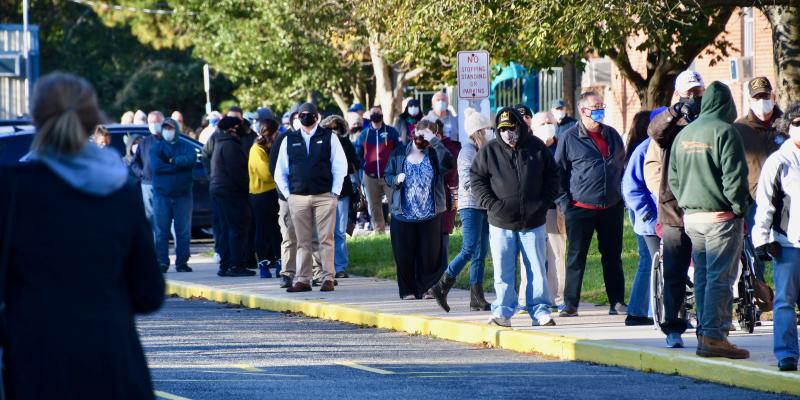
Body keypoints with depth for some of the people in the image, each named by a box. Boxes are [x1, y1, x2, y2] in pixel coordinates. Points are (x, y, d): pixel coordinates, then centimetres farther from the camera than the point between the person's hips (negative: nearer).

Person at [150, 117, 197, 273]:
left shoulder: (186, 147, 10)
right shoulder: (156, 148, 9)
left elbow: (192, 160, -12)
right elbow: (155, 166, -10)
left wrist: (173, 161, -9)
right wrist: (179, 165, -9)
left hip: (183, 194, 0)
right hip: (161, 194, 0)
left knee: (183, 231, -1)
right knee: (161, 231, -2)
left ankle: (182, 262, 4)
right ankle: (162, 262, 1)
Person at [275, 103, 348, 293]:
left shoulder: (329, 138, 5)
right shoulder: (289, 140, 11)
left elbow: (340, 166, 4)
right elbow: (280, 171, 15)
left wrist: (335, 192, -3)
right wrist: (287, 193, 5)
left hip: (324, 197, -2)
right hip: (298, 197, 2)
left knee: (326, 239, -4)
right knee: (303, 241, 3)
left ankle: (328, 279, -1)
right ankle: (303, 280, 6)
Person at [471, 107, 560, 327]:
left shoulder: (537, 148, 3)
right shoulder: (489, 151, 0)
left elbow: (552, 176, 11)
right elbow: (477, 180, 3)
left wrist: (544, 203, 0)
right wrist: (492, 204, -9)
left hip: (533, 222, 1)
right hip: (501, 223, -1)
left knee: (537, 269, 3)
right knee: (503, 271, 0)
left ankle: (539, 310, 11)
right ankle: (503, 311, 7)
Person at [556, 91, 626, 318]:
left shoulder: (612, 135, 12)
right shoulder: (569, 139, -2)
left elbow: (621, 166, 22)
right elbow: (558, 172, 1)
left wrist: (621, 195, 13)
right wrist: (565, 203, -6)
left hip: (612, 208, 4)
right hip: (580, 209, -4)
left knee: (613, 257, 8)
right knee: (576, 258, -1)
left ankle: (617, 303, 14)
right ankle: (570, 305, 3)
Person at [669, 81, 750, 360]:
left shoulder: (684, 134, 11)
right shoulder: (724, 132, -13)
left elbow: (673, 177, 16)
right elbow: (734, 176, -17)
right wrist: (739, 208, -8)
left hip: (691, 217, 7)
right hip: (720, 216, -7)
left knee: (702, 277, 12)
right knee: (720, 278, -6)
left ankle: (704, 333, 13)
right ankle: (714, 336, -9)